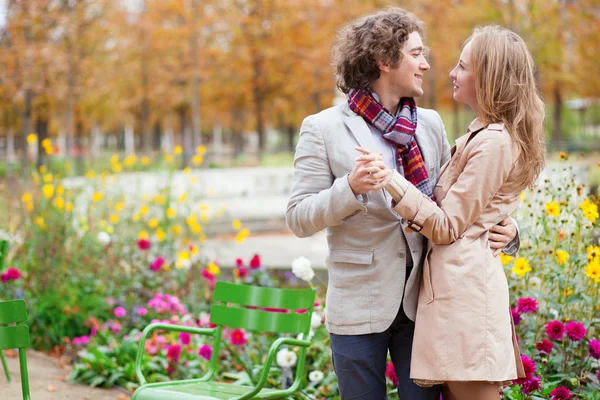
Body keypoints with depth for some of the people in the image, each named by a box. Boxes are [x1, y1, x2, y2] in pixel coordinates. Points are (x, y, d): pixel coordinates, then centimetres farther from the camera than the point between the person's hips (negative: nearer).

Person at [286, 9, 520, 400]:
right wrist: (350, 188, -24)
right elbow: (299, 218, -6)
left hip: (421, 300, 3)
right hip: (360, 306, -3)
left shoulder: (431, 124, 10)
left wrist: (503, 229, -4)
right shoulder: (324, 129, -3)